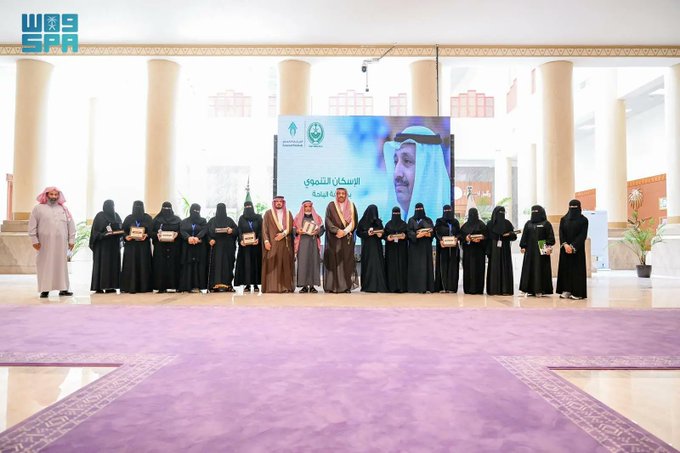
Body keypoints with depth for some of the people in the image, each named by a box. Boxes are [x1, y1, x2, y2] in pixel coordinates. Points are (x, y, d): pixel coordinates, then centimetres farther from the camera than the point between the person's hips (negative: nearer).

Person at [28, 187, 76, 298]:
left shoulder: (64, 209, 12)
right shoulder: (38, 208, 5)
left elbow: (71, 225, 10)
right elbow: (32, 226, 2)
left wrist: (71, 240, 4)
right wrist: (35, 240, -5)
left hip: (61, 243, 2)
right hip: (45, 243, -2)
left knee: (62, 265, 3)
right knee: (45, 265, 0)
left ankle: (63, 288, 7)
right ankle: (44, 289, 5)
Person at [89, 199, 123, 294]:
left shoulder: (116, 215, 12)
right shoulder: (100, 216, -3)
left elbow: (121, 228, 13)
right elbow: (95, 231, -7)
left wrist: (117, 232, -8)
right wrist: (104, 234, -22)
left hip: (114, 244, 5)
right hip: (102, 244, -5)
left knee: (113, 264, 3)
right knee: (101, 264, -5)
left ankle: (110, 286, 6)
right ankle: (99, 287, -3)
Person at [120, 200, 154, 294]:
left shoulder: (148, 218, 5)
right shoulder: (128, 218, 7)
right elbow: (123, 231, 4)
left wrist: (146, 235, -18)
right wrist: (126, 236, -16)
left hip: (144, 246, 0)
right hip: (130, 245, 0)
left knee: (144, 265, -1)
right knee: (130, 265, -3)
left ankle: (144, 286, 4)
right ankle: (130, 287, 0)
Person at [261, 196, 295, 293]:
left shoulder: (288, 214, 15)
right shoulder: (268, 213, 8)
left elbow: (291, 227, 4)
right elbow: (264, 228, 1)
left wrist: (283, 233, -13)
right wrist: (266, 240, -11)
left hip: (285, 243, 2)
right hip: (272, 243, -2)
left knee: (285, 264, -1)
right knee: (272, 264, -6)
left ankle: (285, 286, 1)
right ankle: (271, 287, -8)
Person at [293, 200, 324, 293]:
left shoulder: (317, 217, 14)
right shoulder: (298, 217, 12)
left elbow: (322, 228, 9)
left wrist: (317, 231, -11)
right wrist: (298, 231, -12)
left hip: (313, 243, 1)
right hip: (302, 243, -1)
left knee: (314, 262, -5)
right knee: (303, 263, -7)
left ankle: (312, 285, -2)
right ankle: (304, 285, -5)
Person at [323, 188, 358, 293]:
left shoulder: (351, 206, 10)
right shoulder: (331, 206, 6)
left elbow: (353, 222, 4)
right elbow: (328, 221, -3)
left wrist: (344, 232, -11)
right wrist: (337, 230, -17)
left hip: (347, 238, 2)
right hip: (333, 238, -1)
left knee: (346, 261, -1)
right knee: (333, 261, -5)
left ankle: (346, 286, 1)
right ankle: (331, 286, -3)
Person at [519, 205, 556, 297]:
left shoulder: (546, 224, 1)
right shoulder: (528, 224, 12)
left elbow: (550, 237, -5)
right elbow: (524, 236, 11)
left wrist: (549, 247, -14)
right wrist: (523, 247, 4)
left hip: (542, 250, -4)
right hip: (530, 250, 4)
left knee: (540, 269, -4)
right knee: (529, 269, 2)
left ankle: (539, 290, -2)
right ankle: (530, 289, 7)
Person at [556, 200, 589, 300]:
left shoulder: (583, 220, -1)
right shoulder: (563, 219, 9)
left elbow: (583, 235, -9)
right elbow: (561, 233, 1)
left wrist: (573, 246, -17)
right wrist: (565, 244, -15)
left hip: (578, 249, -3)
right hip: (565, 248, 3)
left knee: (577, 269, -3)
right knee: (565, 268, 3)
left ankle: (578, 292, -1)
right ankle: (566, 290, 7)